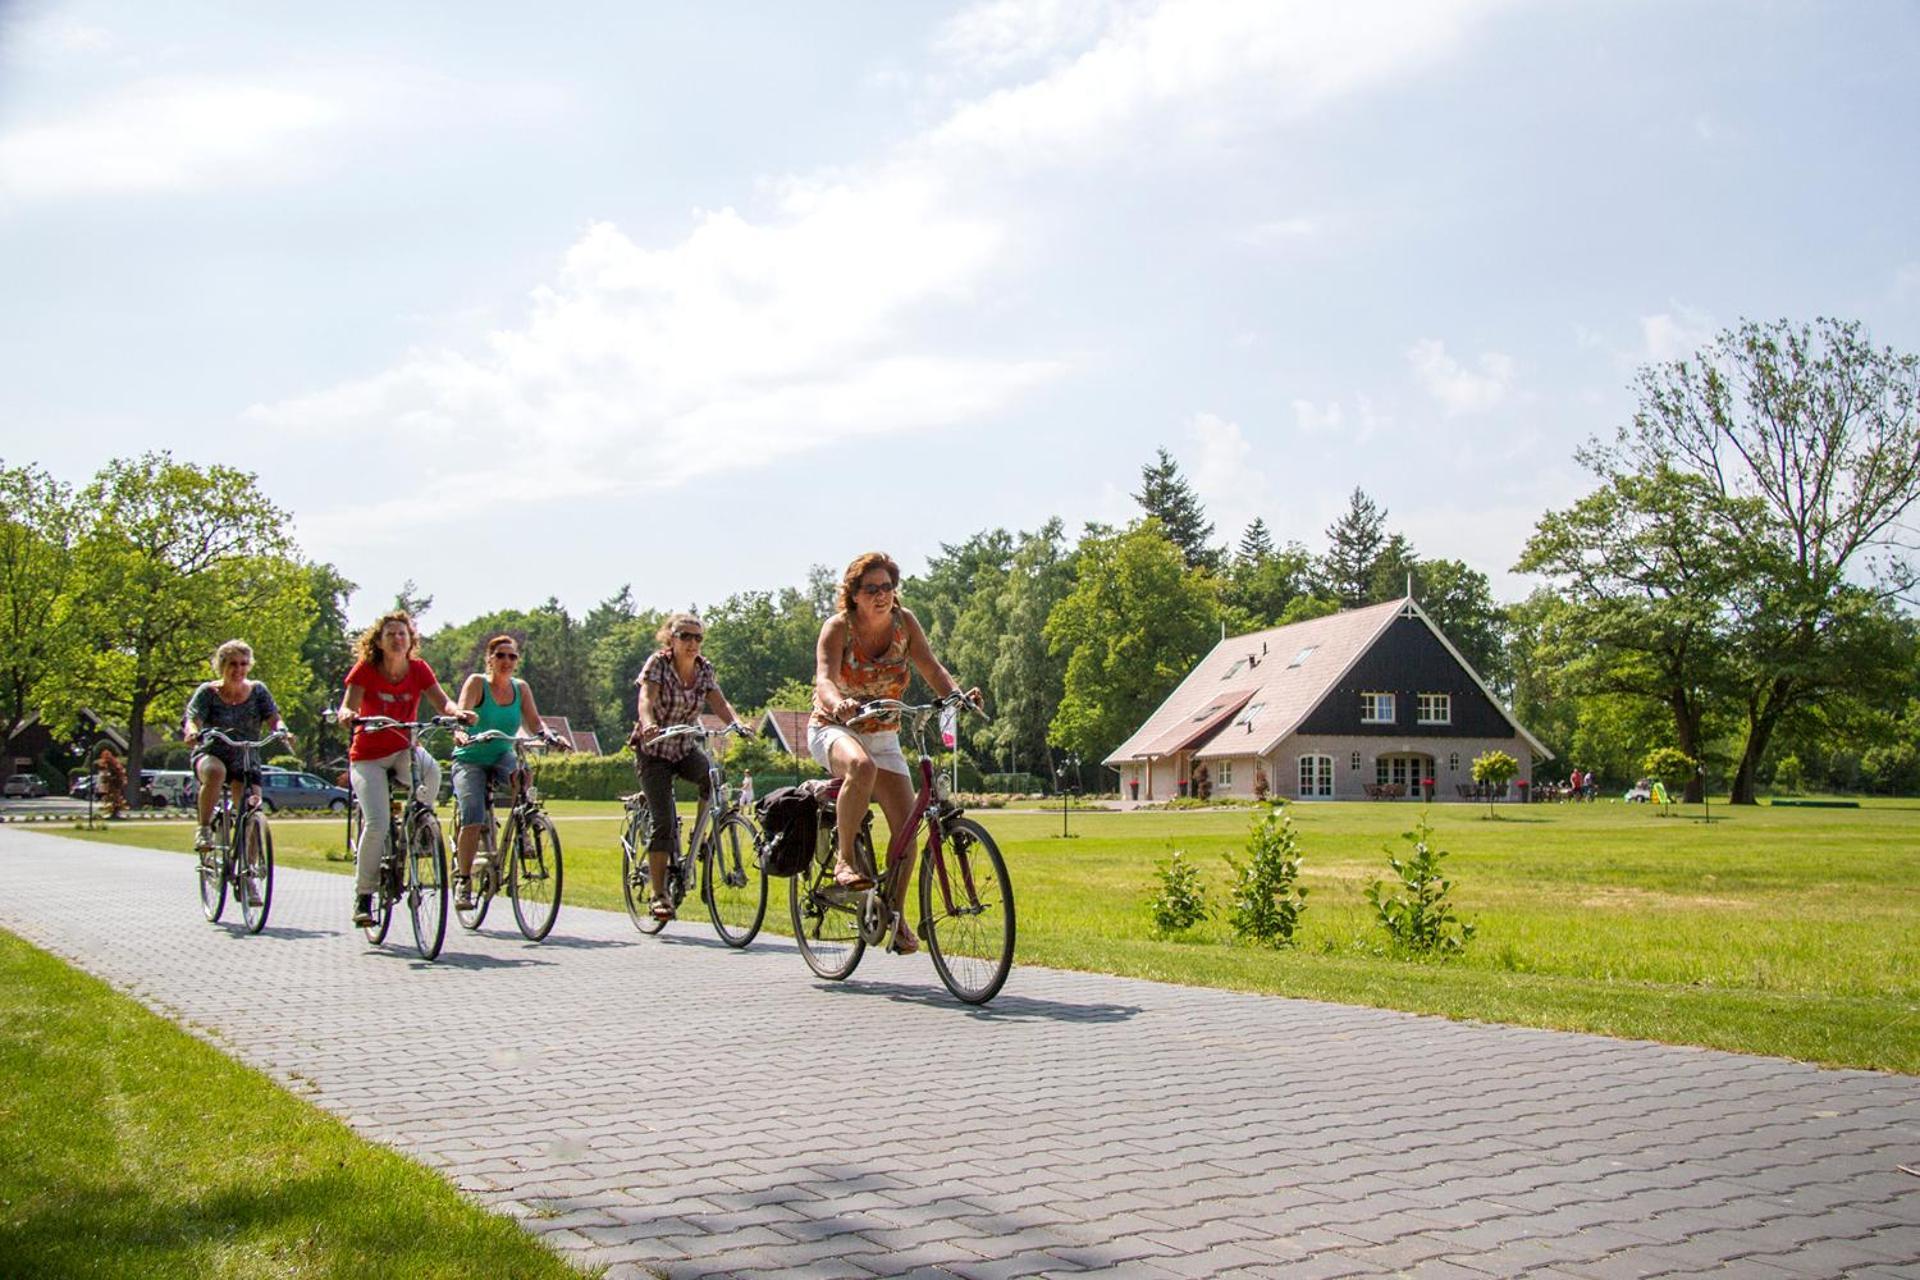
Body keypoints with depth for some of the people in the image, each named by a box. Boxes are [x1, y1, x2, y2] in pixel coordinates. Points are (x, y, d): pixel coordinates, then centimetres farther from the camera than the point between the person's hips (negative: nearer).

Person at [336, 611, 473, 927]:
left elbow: (442, 701, -13)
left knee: (431, 771, -35)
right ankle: (363, 896, 0)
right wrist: (346, 714, -42)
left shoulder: (418, 670, -3)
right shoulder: (365, 669, -9)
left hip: (405, 750, 2)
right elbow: (349, 706, -18)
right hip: (368, 756, -1)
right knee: (376, 824, -17)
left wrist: (457, 712, -35)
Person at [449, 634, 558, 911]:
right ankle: (463, 880, -9)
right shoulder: (477, 682, -6)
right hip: (470, 760, -3)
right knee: (473, 818, -22)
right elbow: (461, 714, -20)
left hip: (501, 758, 3)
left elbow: (533, 723, -2)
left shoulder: (521, 688, 5)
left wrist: (548, 735, -24)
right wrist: (460, 734, -42)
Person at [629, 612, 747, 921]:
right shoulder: (658, 663, -13)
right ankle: (659, 894, -4)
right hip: (654, 750, -4)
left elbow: (719, 702, -10)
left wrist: (737, 723, -31)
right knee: (664, 822, -13)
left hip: (685, 749, 4)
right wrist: (648, 724, -50)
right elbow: (646, 698, -28)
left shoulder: (704, 668, 1)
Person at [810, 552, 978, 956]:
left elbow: (931, 668, -9)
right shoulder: (838, 627, -15)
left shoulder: (904, 622, -3)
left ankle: (896, 916, 7)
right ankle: (844, 858, -23)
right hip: (834, 729, -4)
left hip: (883, 736, 4)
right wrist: (839, 704, -53)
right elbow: (825, 679, -30)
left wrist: (957, 695, -31)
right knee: (861, 767, -40)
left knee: (907, 824, -8)